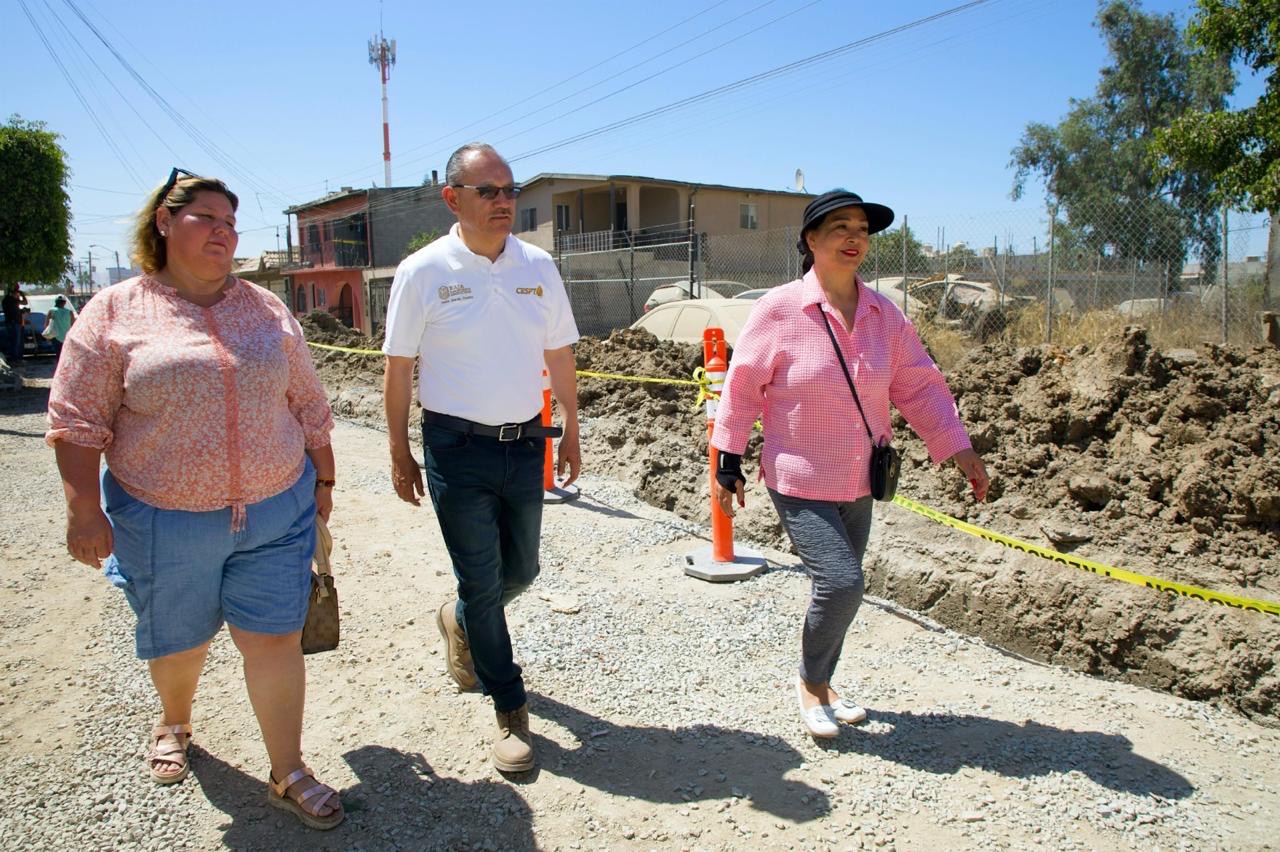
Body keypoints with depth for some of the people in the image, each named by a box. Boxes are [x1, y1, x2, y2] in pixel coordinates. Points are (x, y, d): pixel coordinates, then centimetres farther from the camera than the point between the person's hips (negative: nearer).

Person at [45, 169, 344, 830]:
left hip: (276, 514, 2)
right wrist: (83, 511, -9)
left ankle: (287, 775, 19)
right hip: (165, 522, -1)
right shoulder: (114, 314, -3)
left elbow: (309, 405, 10)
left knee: (275, 638, 2)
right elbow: (77, 422, -4)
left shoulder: (267, 311, 6)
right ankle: (174, 725, 50)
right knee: (177, 640, 18)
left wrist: (322, 480, 11)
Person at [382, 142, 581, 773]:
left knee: (519, 571, 16)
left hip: (525, 442, 4)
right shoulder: (423, 271, -7)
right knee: (481, 583, 3)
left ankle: (459, 623, 49)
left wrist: (571, 431, 12)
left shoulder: (538, 266, 2)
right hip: (457, 447, -4)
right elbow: (398, 369, -2)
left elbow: (558, 356, 10)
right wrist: (400, 455, 0)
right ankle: (510, 711, 19)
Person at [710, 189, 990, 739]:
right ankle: (809, 684, 13)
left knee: (838, 590, 15)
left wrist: (960, 450, 3)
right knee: (841, 583, -15)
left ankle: (821, 685, 38)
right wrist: (728, 465, -5)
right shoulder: (779, 309, -12)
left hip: (859, 486, 6)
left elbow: (919, 385, 7)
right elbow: (742, 388, -7)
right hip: (799, 483, -5)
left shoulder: (883, 314, 2)